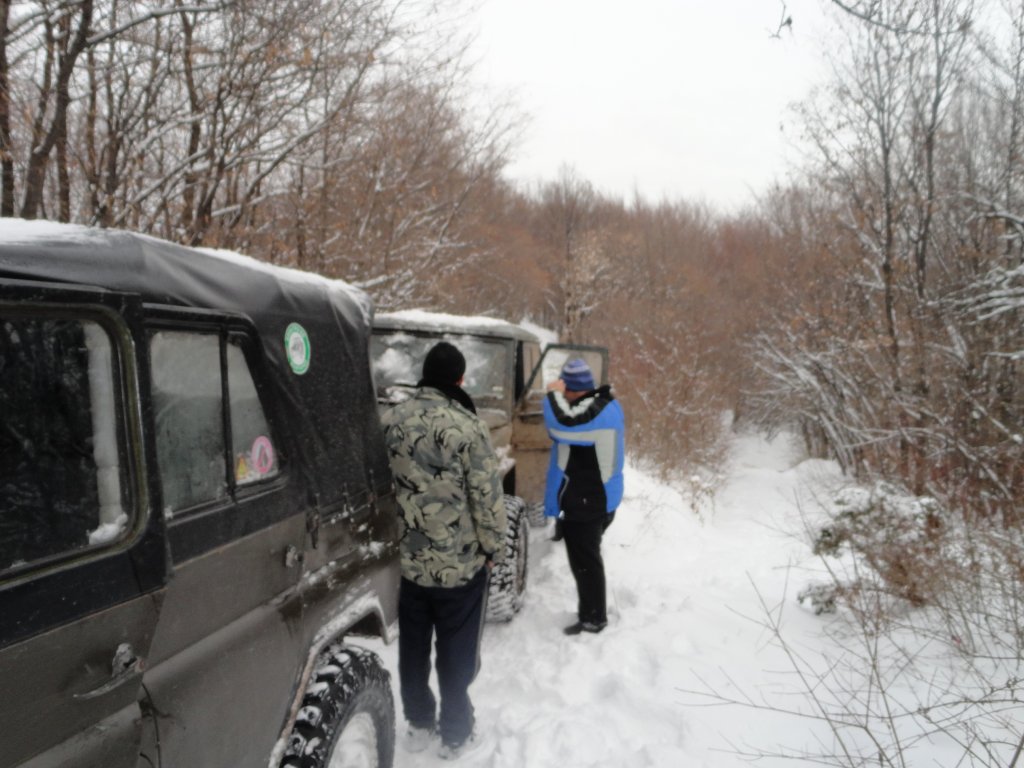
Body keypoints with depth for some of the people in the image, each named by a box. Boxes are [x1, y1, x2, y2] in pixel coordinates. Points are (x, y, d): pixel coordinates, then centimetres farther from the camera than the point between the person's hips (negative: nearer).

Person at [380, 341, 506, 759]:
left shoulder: (390, 420, -3)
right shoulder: (465, 426, -20)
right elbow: (488, 497, -16)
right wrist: (493, 548, 0)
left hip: (407, 559, 5)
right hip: (461, 563, -5)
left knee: (412, 646, 20)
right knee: (456, 653, 12)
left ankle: (419, 724, 36)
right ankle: (456, 734, 27)